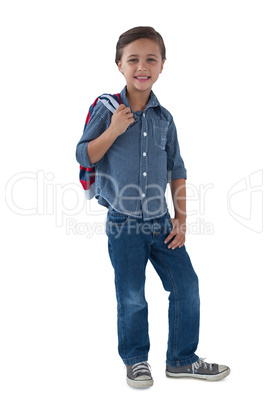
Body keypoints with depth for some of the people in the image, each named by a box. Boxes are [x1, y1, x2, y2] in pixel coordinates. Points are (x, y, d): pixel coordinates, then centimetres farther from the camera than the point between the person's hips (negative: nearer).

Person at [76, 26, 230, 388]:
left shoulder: (164, 118, 5)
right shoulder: (107, 110, -4)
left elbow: (176, 169, 9)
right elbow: (84, 157, -5)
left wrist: (181, 216, 4)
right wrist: (113, 131, -19)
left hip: (161, 221, 4)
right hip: (124, 222, -3)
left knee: (187, 285, 6)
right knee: (131, 298, 6)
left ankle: (182, 359, 25)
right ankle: (136, 360, 30)